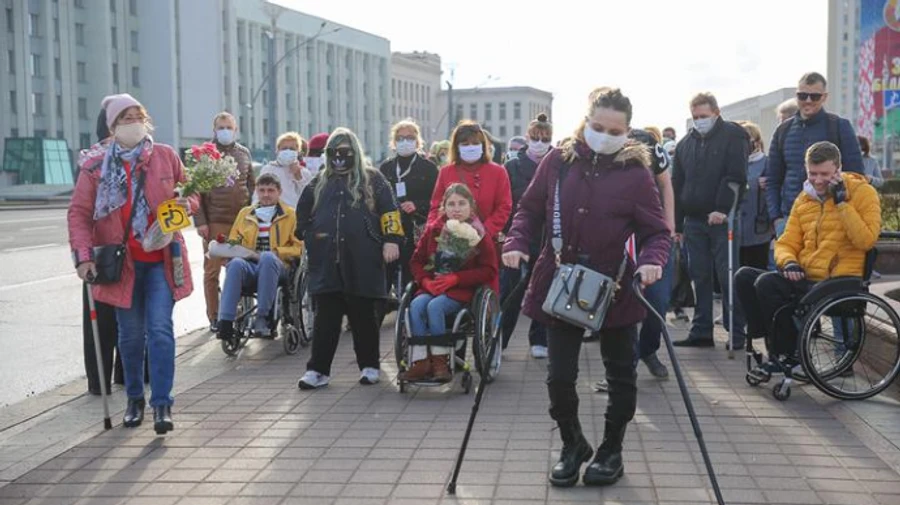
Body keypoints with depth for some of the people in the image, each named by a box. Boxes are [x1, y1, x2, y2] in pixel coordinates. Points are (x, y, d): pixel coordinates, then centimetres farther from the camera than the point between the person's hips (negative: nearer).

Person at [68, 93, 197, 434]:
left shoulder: (165, 156, 1)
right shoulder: (95, 165, -2)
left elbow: (191, 195, 13)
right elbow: (79, 213, -1)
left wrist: (186, 204, -11)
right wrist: (83, 255, -13)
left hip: (161, 260, 0)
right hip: (121, 262, 1)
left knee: (160, 330, -8)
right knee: (130, 334, 10)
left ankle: (162, 403, -3)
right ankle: (134, 399, 27)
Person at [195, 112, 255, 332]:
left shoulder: (244, 153, 14)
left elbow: (251, 185, 19)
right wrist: (200, 221, -9)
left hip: (242, 221, 3)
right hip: (215, 222, -3)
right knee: (212, 270, 1)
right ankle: (214, 317, 8)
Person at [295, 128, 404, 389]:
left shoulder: (372, 179, 4)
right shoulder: (319, 183, 15)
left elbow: (389, 211, -2)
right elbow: (302, 213, 25)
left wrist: (391, 240, -11)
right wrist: (310, 236, 14)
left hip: (363, 261, -3)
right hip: (327, 261, 3)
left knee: (363, 315, 6)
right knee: (326, 316, 1)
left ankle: (369, 366, 18)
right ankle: (318, 369, 4)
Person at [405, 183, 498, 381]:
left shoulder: (479, 235, 0)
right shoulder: (434, 230, 11)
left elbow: (489, 271, -5)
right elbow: (417, 261, 14)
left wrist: (454, 278, -13)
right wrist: (426, 281, -8)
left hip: (462, 289, -4)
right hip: (433, 287, 4)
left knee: (435, 306, -32)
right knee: (416, 304, -28)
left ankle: (441, 361, -22)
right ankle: (420, 360, -26)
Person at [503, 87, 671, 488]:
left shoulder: (635, 172, -7)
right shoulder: (557, 162, -1)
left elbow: (657, 231, -5)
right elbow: (530, 210, 7)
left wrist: (652, 260, -25)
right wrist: (517, 243, -11)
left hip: (615, 288, -1)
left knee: (621, 375, 11)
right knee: (559, 376, 6)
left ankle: (611, 451, 31)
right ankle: (572, 445, 30)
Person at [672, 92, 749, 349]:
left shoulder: (733, 136, -1)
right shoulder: (686, 143, 16)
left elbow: (735, 176, -11)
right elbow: (677, 184, 17)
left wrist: (723, 210, -19)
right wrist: (676, 223, 13)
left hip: (723, 219, -5)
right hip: (694, 221, 5)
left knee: (727, 276, -4)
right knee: (700, 277, 7)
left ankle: (736, 332, 2)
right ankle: (701, 331, 12)